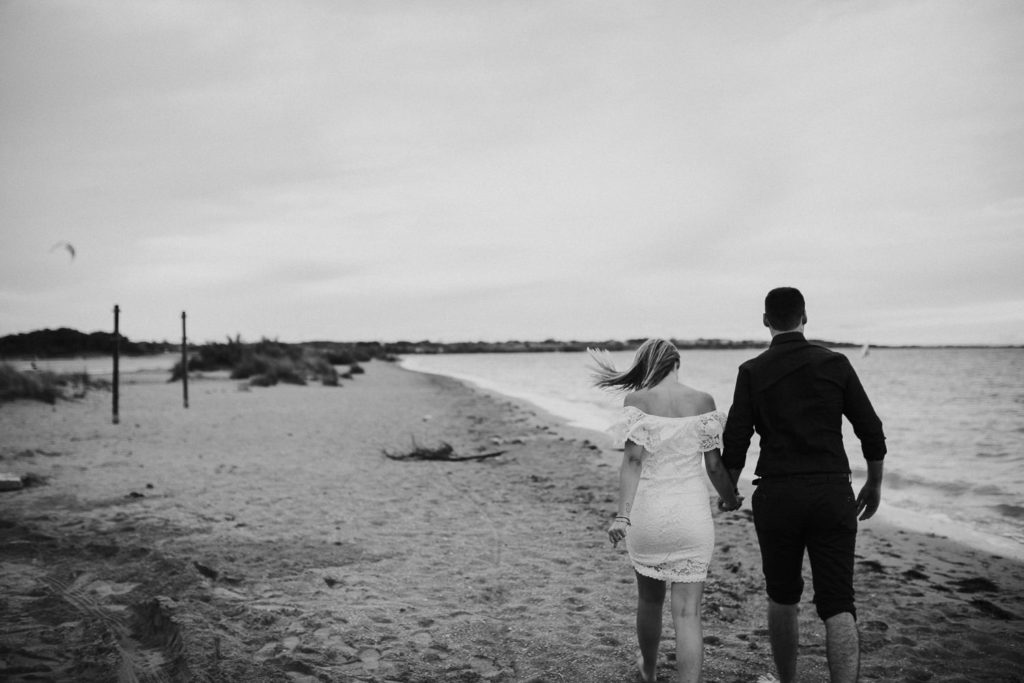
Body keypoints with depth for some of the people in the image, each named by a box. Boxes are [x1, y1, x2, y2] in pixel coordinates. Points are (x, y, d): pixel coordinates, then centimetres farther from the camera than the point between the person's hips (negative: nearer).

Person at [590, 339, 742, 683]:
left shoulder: (637, 400, -6)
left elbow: (633, 459, -14)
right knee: (687, 612, 3)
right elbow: (714, 463, 2)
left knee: (649, 599, 22)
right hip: (691, 513, 0)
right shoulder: (703, 401, -1)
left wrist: (622, 515, -15)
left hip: (648, 512, 0)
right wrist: (729, 497, 20)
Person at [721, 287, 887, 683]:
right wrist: (874, 484, 18)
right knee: (837, 606, 2)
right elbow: (871, 431, 3)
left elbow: (735, 442, -4)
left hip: (777, 495, 0)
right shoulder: (835, 364, 1)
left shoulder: (753, 372, -3)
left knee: (782, 598, 19)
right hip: (832, 493, 0)